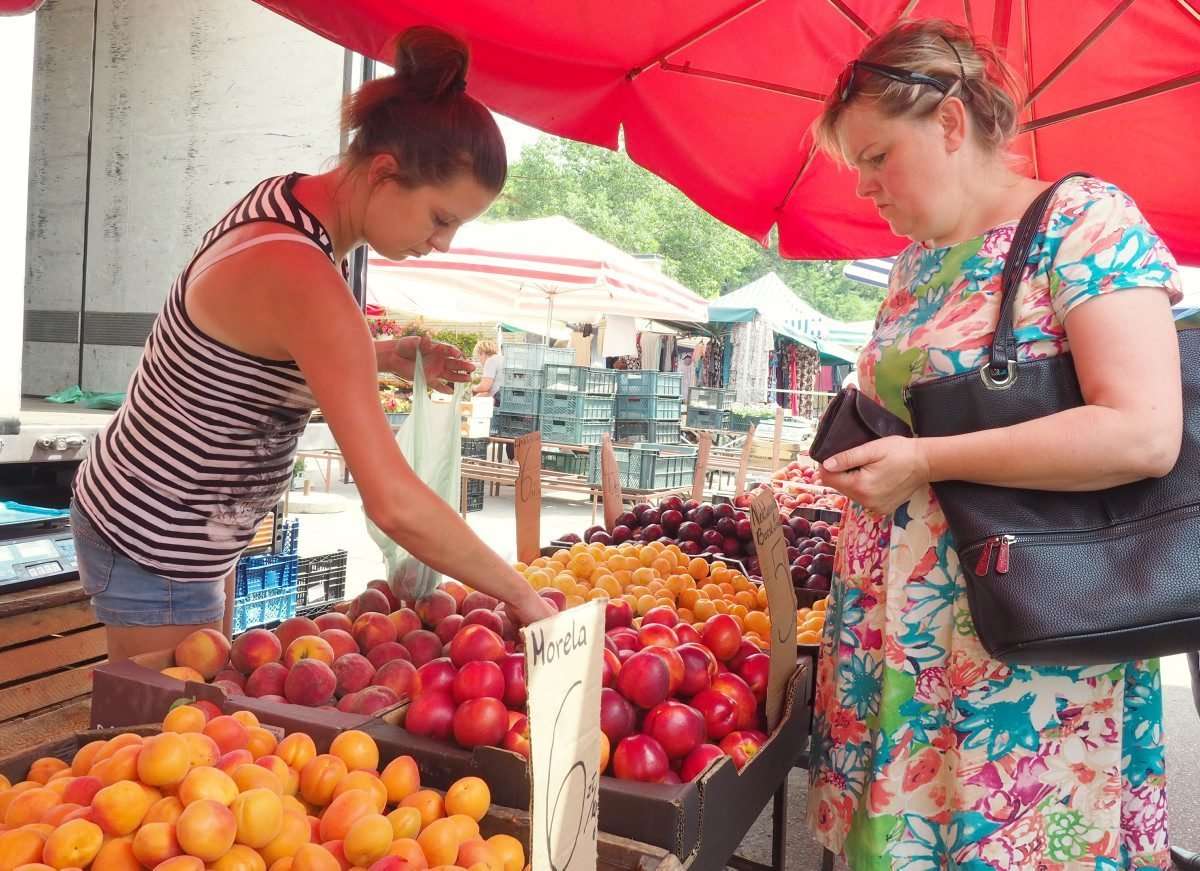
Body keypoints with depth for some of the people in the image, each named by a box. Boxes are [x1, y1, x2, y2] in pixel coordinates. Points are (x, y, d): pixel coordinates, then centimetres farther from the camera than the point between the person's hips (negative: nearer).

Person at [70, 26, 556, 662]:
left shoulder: (286, 197, -4)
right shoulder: (302, 276, -31)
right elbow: (397, 506, -35)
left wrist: (386, 357, -1)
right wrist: (521, 597, -24)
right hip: (156, 551, -9)